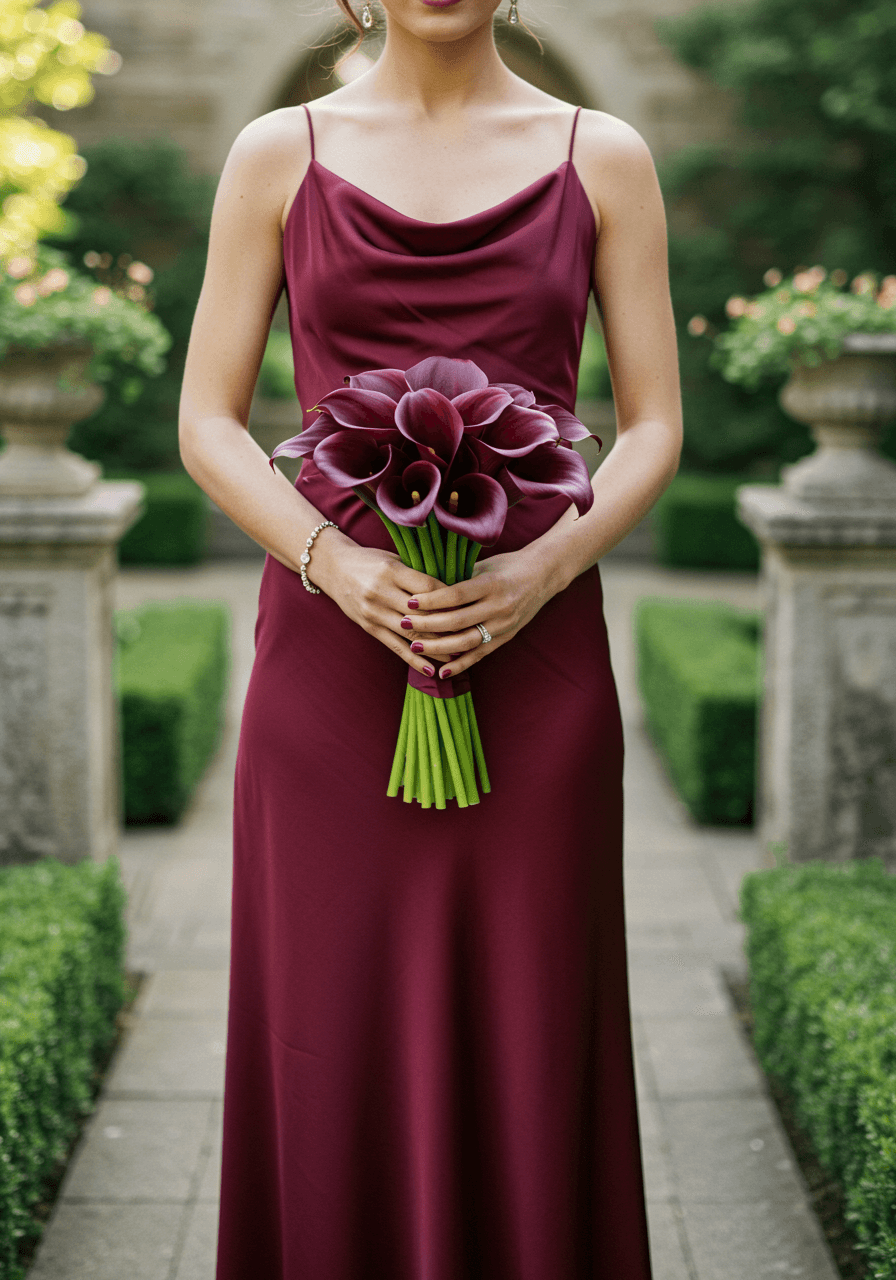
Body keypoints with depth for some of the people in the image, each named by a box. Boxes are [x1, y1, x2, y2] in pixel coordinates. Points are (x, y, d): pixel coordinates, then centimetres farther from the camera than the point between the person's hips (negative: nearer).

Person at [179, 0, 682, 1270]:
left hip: (533, 652, 0)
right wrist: (334, 562, -14)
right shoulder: (279, 153, 6)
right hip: (331, 649, 0)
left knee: (526, 1044, 5)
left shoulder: (603, 158, 7)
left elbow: (655, 425, 5)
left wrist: (542, 569, -13)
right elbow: (208, 423, 4)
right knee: (334, 1042, 3)